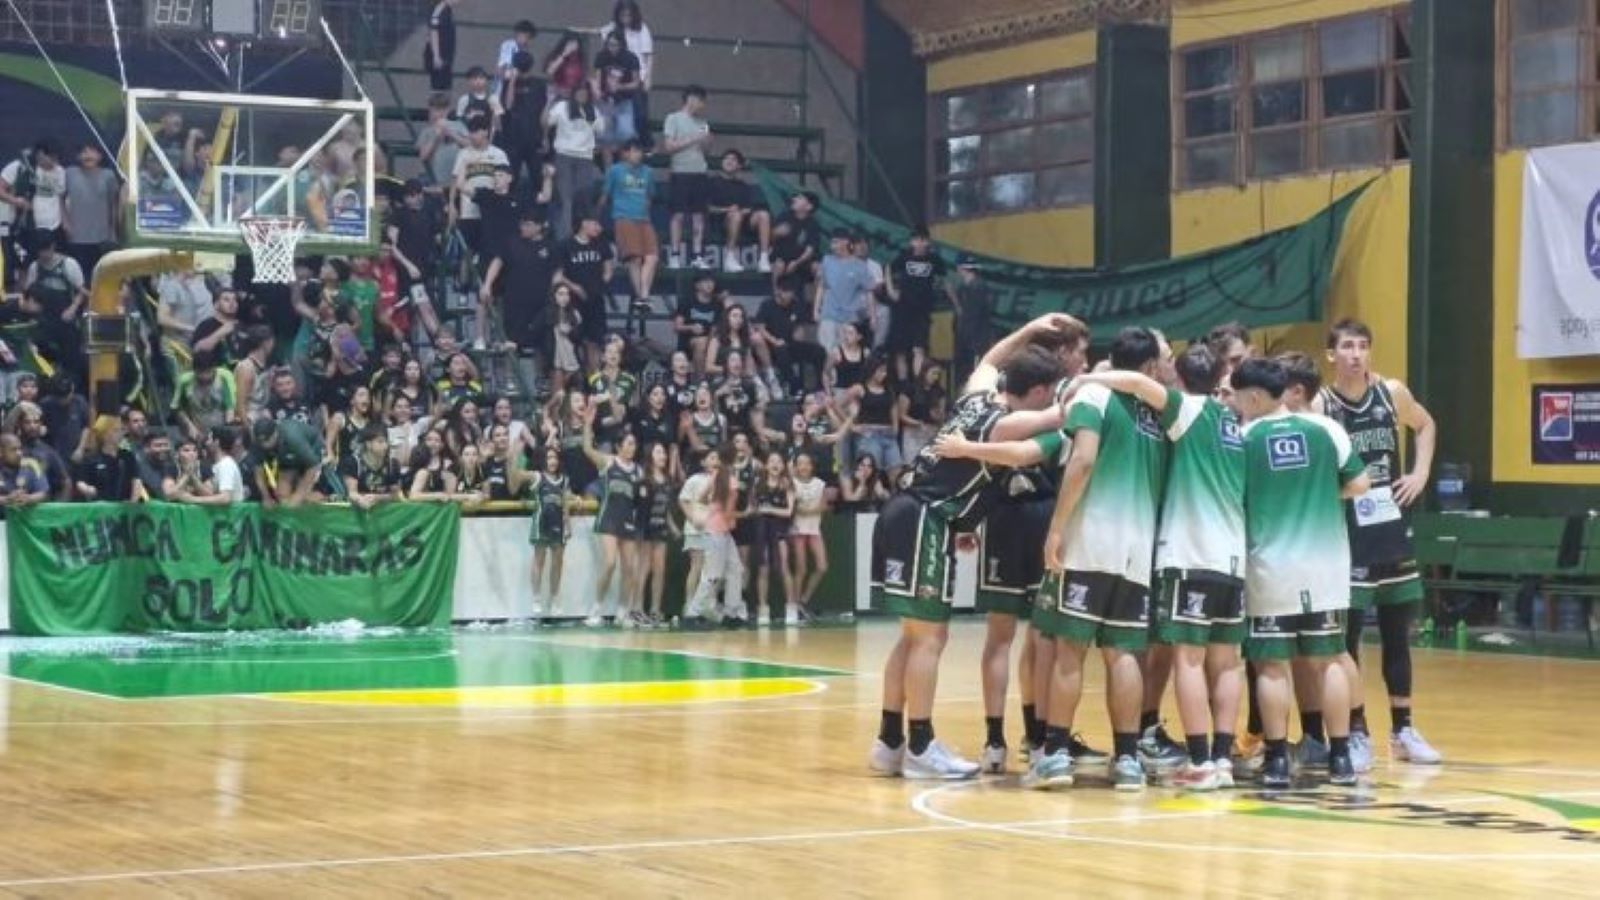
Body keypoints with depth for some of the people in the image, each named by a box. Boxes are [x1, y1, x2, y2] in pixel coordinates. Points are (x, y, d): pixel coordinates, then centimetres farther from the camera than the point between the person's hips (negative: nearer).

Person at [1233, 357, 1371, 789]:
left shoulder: (1241, 437, -4)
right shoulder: (1325, 429, 1)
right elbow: (1360, 483, 5)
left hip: (1270, 567, -2)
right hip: (1324, 565, 2)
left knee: (1272, 664, 4)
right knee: (1327, 660, 10)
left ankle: (1278, 760, 2)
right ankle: (1340, 757, 9)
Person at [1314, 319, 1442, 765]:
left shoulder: (1393, 393, 1)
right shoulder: (1319, 406, -11)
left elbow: (1425, 426, 20)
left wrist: (1420, 474, 8)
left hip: (1392, 531, 5)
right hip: (1346, 535, -4)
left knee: (1398, 635, 11)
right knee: (1346, 636, -1)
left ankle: (1402, 730, 20)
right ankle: (1356, 732, 9)